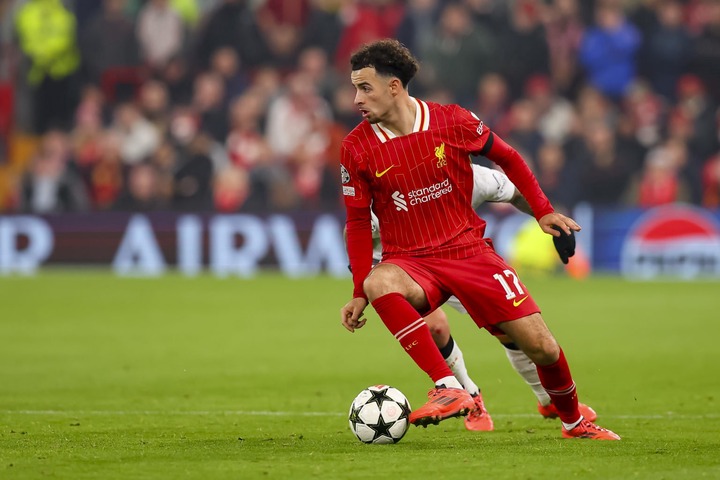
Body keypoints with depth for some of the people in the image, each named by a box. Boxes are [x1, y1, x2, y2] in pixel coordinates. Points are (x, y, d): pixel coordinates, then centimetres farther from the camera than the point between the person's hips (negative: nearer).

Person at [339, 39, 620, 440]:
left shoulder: (454, 122, -7)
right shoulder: (358, 148, -6)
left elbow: (508, 158, 9)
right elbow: (358, 222, 2)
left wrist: (543, 211, 5)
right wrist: (360, 294, -2)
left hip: (470, 250, 1)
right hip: (411, 262, -1)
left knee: (542, 347, -4)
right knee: (379, 283, -38)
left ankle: (574, 421, 27)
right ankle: (451, 390, -40)